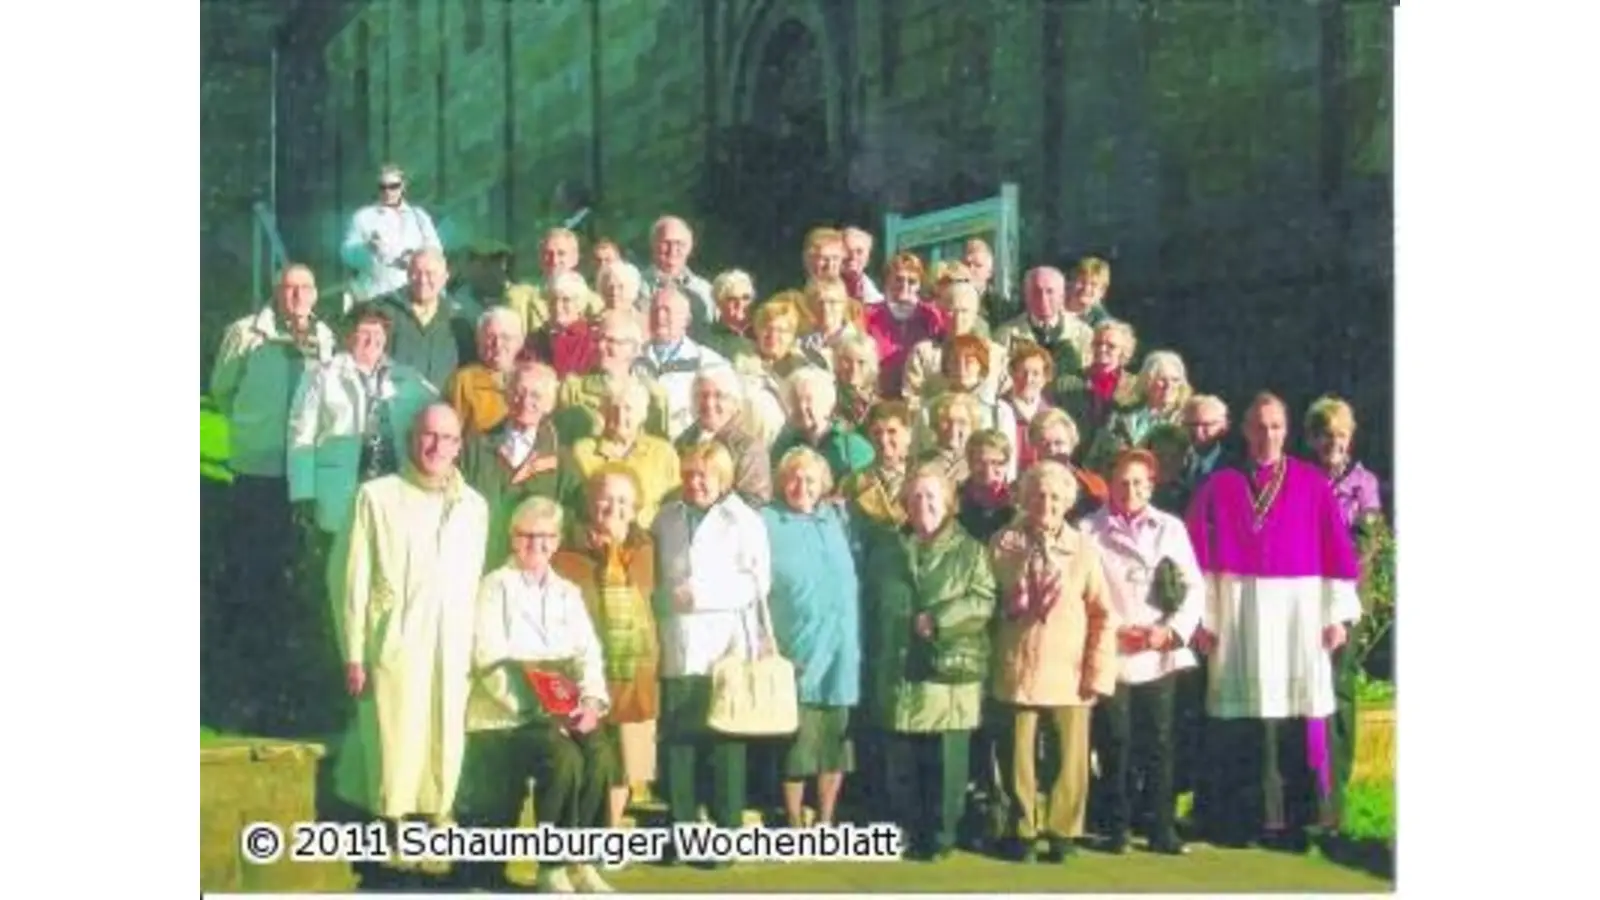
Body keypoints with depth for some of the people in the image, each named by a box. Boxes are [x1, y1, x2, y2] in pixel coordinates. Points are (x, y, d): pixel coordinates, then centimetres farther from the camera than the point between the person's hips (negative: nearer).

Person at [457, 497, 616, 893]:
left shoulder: (568, 592, 18)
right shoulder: (496, 587, 2)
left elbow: (588, 653, 8)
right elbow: (491, 662, -10)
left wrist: (592, 702, -13)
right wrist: (537, 707, -19)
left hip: (564, 711, 4)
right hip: (508, 713, -4)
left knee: (601, 756, -27)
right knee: (564, 758, -32)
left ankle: (581, 861, -13)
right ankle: (552, 867, -17)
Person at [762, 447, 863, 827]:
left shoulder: (838, 519, 12)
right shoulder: (765, 523, -1)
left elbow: (853, 580, 15)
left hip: (840, 650, 4)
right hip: (796, 653, -4)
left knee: (835, 742, 9)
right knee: (796, 745, 0)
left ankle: (826, 823, 20)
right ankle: (794, 826, 11)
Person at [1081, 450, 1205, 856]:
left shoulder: (1172, 527, 10)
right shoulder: (1089, 529, 2)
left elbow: (1194, 587, 6)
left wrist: (1172, 630, -7)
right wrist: (1115, 631, -10)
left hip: (1160, 654, 2)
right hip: (1110, 654, -2)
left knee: (1159, 743, 3)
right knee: (1115, 743, 1)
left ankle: (1162, 827, 10)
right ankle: (1118, 826, 11)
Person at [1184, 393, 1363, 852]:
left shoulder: (1312, 483, 4)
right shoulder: (1220, 484, 3)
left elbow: (1337, 549, 3)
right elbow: (1198, 552, 2)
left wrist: (1338, 613, -1)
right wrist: (1201, 615, -3)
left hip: (1299, 607, 0)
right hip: (1238, 608, 0)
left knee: (1294, 716, -1)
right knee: (1240, 716, 1)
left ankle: (1290, 820, 8)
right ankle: (1237, 819, 9)